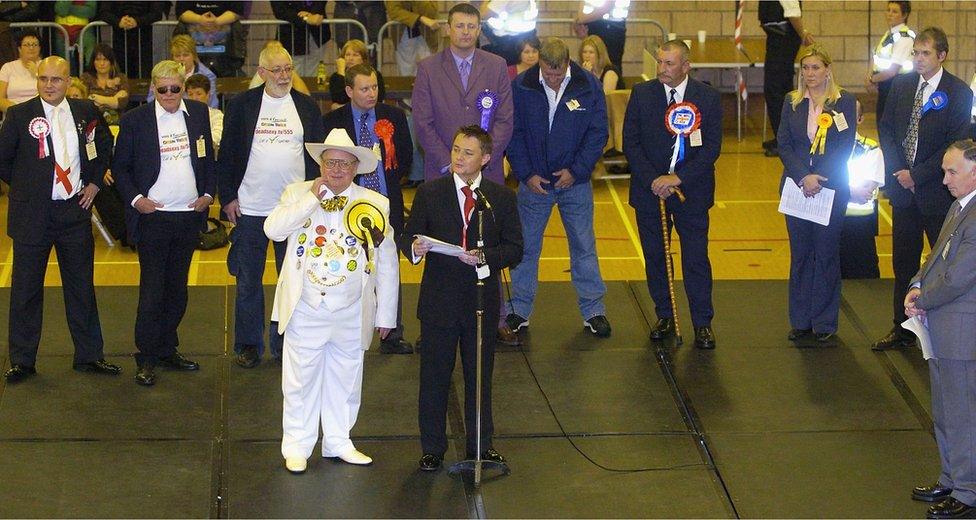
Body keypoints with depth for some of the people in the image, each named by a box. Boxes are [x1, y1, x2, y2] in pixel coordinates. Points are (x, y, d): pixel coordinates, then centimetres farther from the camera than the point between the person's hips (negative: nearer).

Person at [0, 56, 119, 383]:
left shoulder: (85, 112, 3)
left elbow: (104, 146, 19)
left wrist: (94, 181, 10)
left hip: (75, 211, 3)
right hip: (32, 215, -2)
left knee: (82, 287, 11)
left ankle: (89, 356, 22)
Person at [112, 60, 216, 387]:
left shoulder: (199, 113, 7)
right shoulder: (135, 120, -3)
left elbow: (208, 158, 15)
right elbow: (120, 167, 3)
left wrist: (208, 193, 4)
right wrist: (135, 199, -9)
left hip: (190, 214, 4)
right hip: (153, 216, -4)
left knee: (177, 288, 11)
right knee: (152, 289, -3)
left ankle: (167, 349, 21)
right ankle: (147, 358, 5)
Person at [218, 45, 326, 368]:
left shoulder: (307, 107, 6)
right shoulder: (241, 105, 1)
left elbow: (317, 156, 8)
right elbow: (227, 154, 3)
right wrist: (227, 197, -2)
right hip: (250, 209, -1)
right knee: (248, 281, 8)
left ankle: (286, 343, 17)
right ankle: (248, 344, 19)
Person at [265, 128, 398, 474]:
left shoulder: (375, 204, 2)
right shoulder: (297, 193, 2)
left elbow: (387, 264, 6)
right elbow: (273, 229, -16)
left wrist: (386, 314, 6)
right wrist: (312, 198, -17)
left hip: (352, 315, 1)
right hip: (305, 311, -1)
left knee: (345, 380, 12)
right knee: (300, 381, 5)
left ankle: (338, 443, 27)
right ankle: (297, 446, 17)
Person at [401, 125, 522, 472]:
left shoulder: (502, 198, 2)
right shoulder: (429, 193, 0)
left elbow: (514, 248, 1)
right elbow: (407, 237, 1)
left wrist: (485, 257, -18)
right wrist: (415, 248, -23)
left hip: (482, 300, 1)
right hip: (439, 302, -1)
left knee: (480, 376, 11)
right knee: (434, 378, 6)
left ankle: (480, 445, 25)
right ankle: (432, 449, 18)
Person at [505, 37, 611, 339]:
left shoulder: (589, 87, -7)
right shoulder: (521, 87, -8)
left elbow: (598, 133, -2)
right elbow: (513, 134, -2)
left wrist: (576, 170, -11)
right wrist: (527, 174, -10)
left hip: (575, 180, 0)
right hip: (534, 181, 0)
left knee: (584, 246, 7)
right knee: (526, 246, 7)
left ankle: (593, 310, 17)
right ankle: (519, 311, 18)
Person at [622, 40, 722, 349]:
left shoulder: (707, 97, -3)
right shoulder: (641, 94, 0)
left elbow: (712, 147, -7)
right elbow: (630, 143, -1)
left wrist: (678, 178, -16)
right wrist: (653, 180, -12)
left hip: (691, 191, -2)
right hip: (649, 190, 2)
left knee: (696, 259, -1)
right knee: (655, 257, 9)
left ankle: (703, 324, 8)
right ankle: (664, 317, 23)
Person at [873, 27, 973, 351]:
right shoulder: (902, 84, 5)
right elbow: (886, 127, 7)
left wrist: (917, 175, -15)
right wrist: (897, 170, -6)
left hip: (937, 191, -5)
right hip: (903, 188, 5)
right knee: (903, 263, 13)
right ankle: (902, 329, 23)